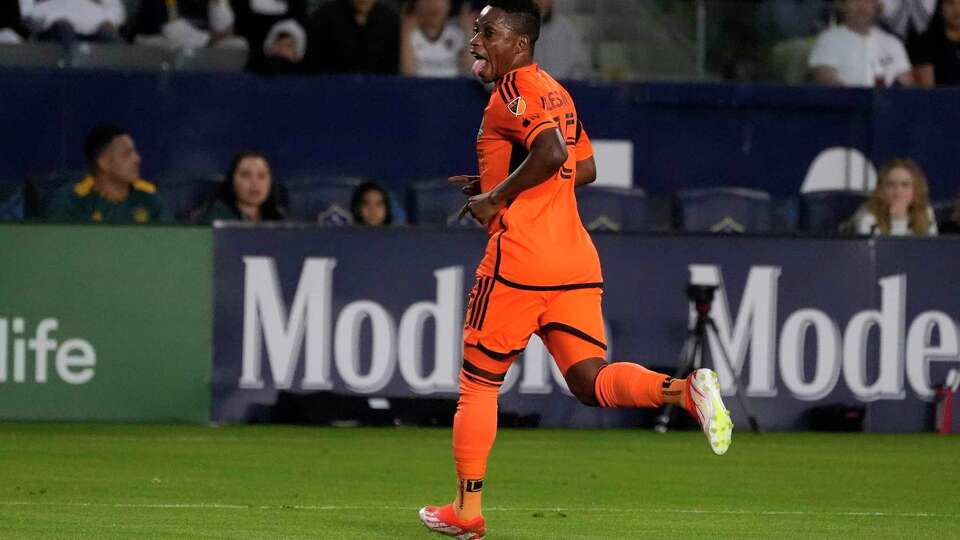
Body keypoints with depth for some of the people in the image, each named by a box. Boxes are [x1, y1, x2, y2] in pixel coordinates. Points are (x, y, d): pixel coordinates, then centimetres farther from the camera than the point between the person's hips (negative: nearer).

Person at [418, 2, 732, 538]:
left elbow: (551, 152, -25)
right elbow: (584, 168, 27)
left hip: (520, 258, -8)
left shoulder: (513, 88, -9)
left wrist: (497, 197, -14)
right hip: (577, 261, 8)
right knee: (591, 381, 3)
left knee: (478, 381, 6)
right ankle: (686, 390, -22)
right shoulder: (556, 91, 19)